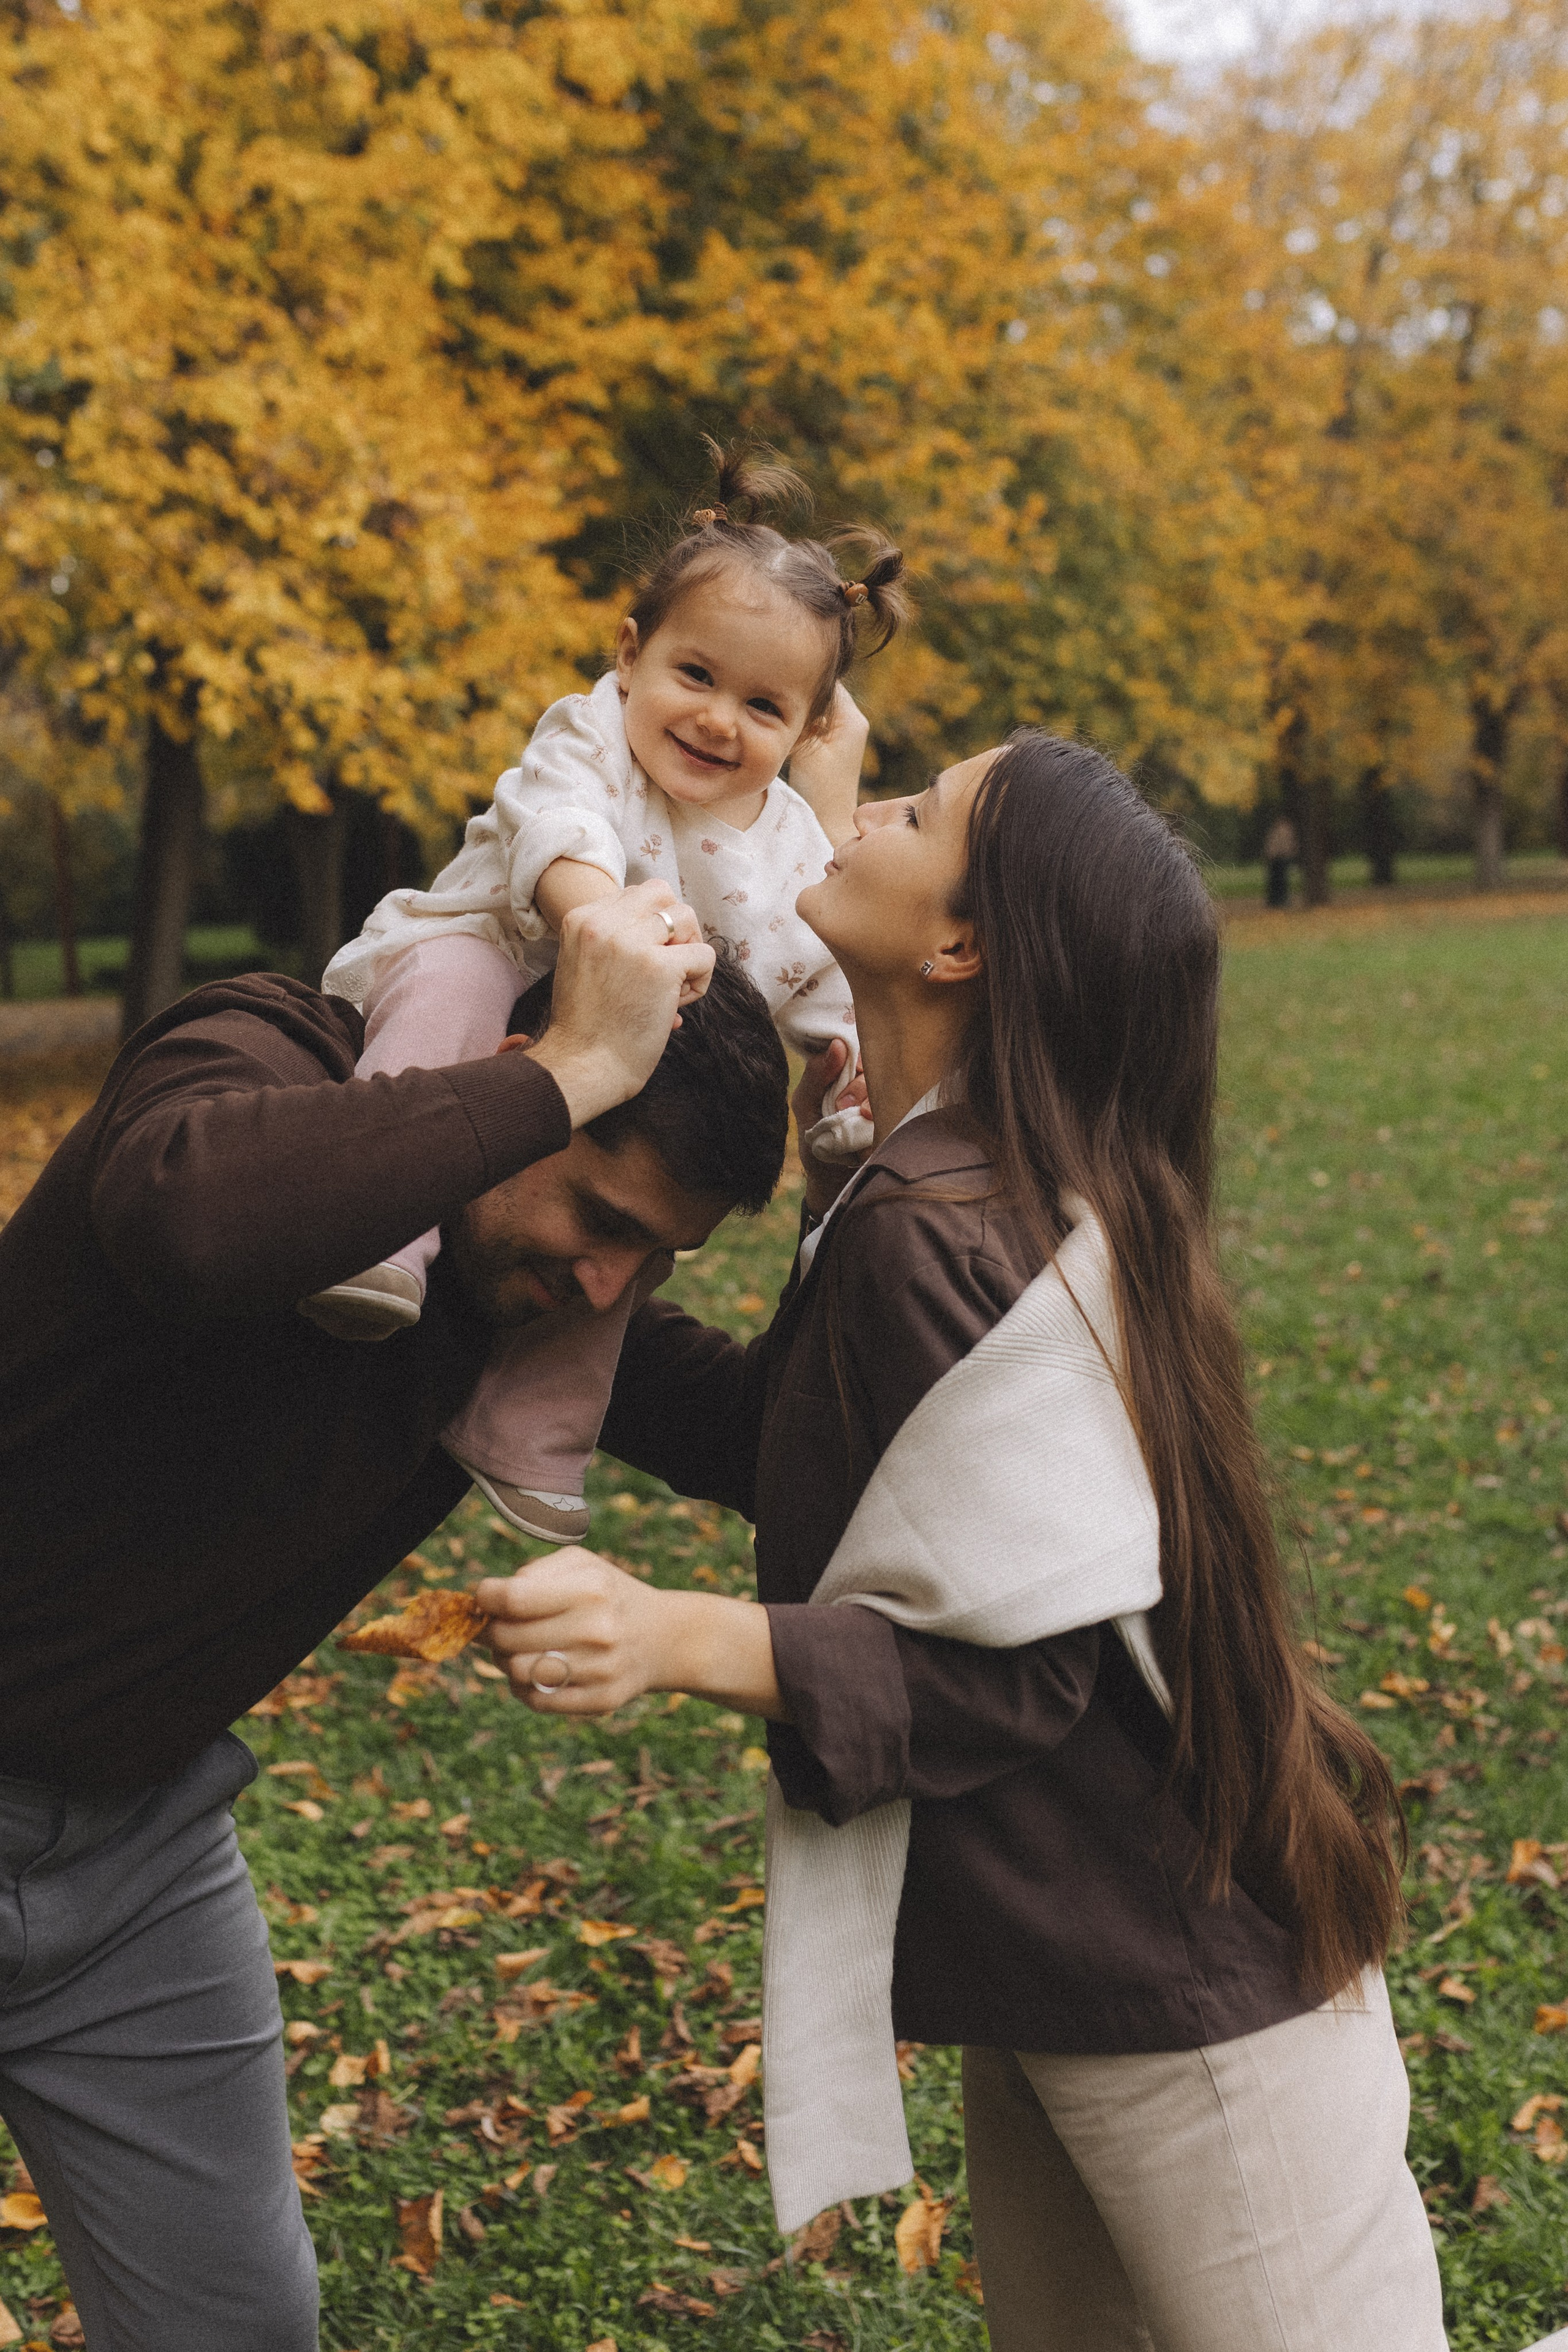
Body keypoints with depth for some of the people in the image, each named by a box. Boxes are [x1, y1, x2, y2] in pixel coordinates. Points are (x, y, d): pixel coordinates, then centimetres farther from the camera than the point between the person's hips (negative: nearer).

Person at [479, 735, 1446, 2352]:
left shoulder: (941, 1235, -26)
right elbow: (787, 1445, 11)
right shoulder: (955, 1193, 3)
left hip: (1184, 1984, -10)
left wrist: (676, 1640, -34)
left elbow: (1006, 1665, -24)